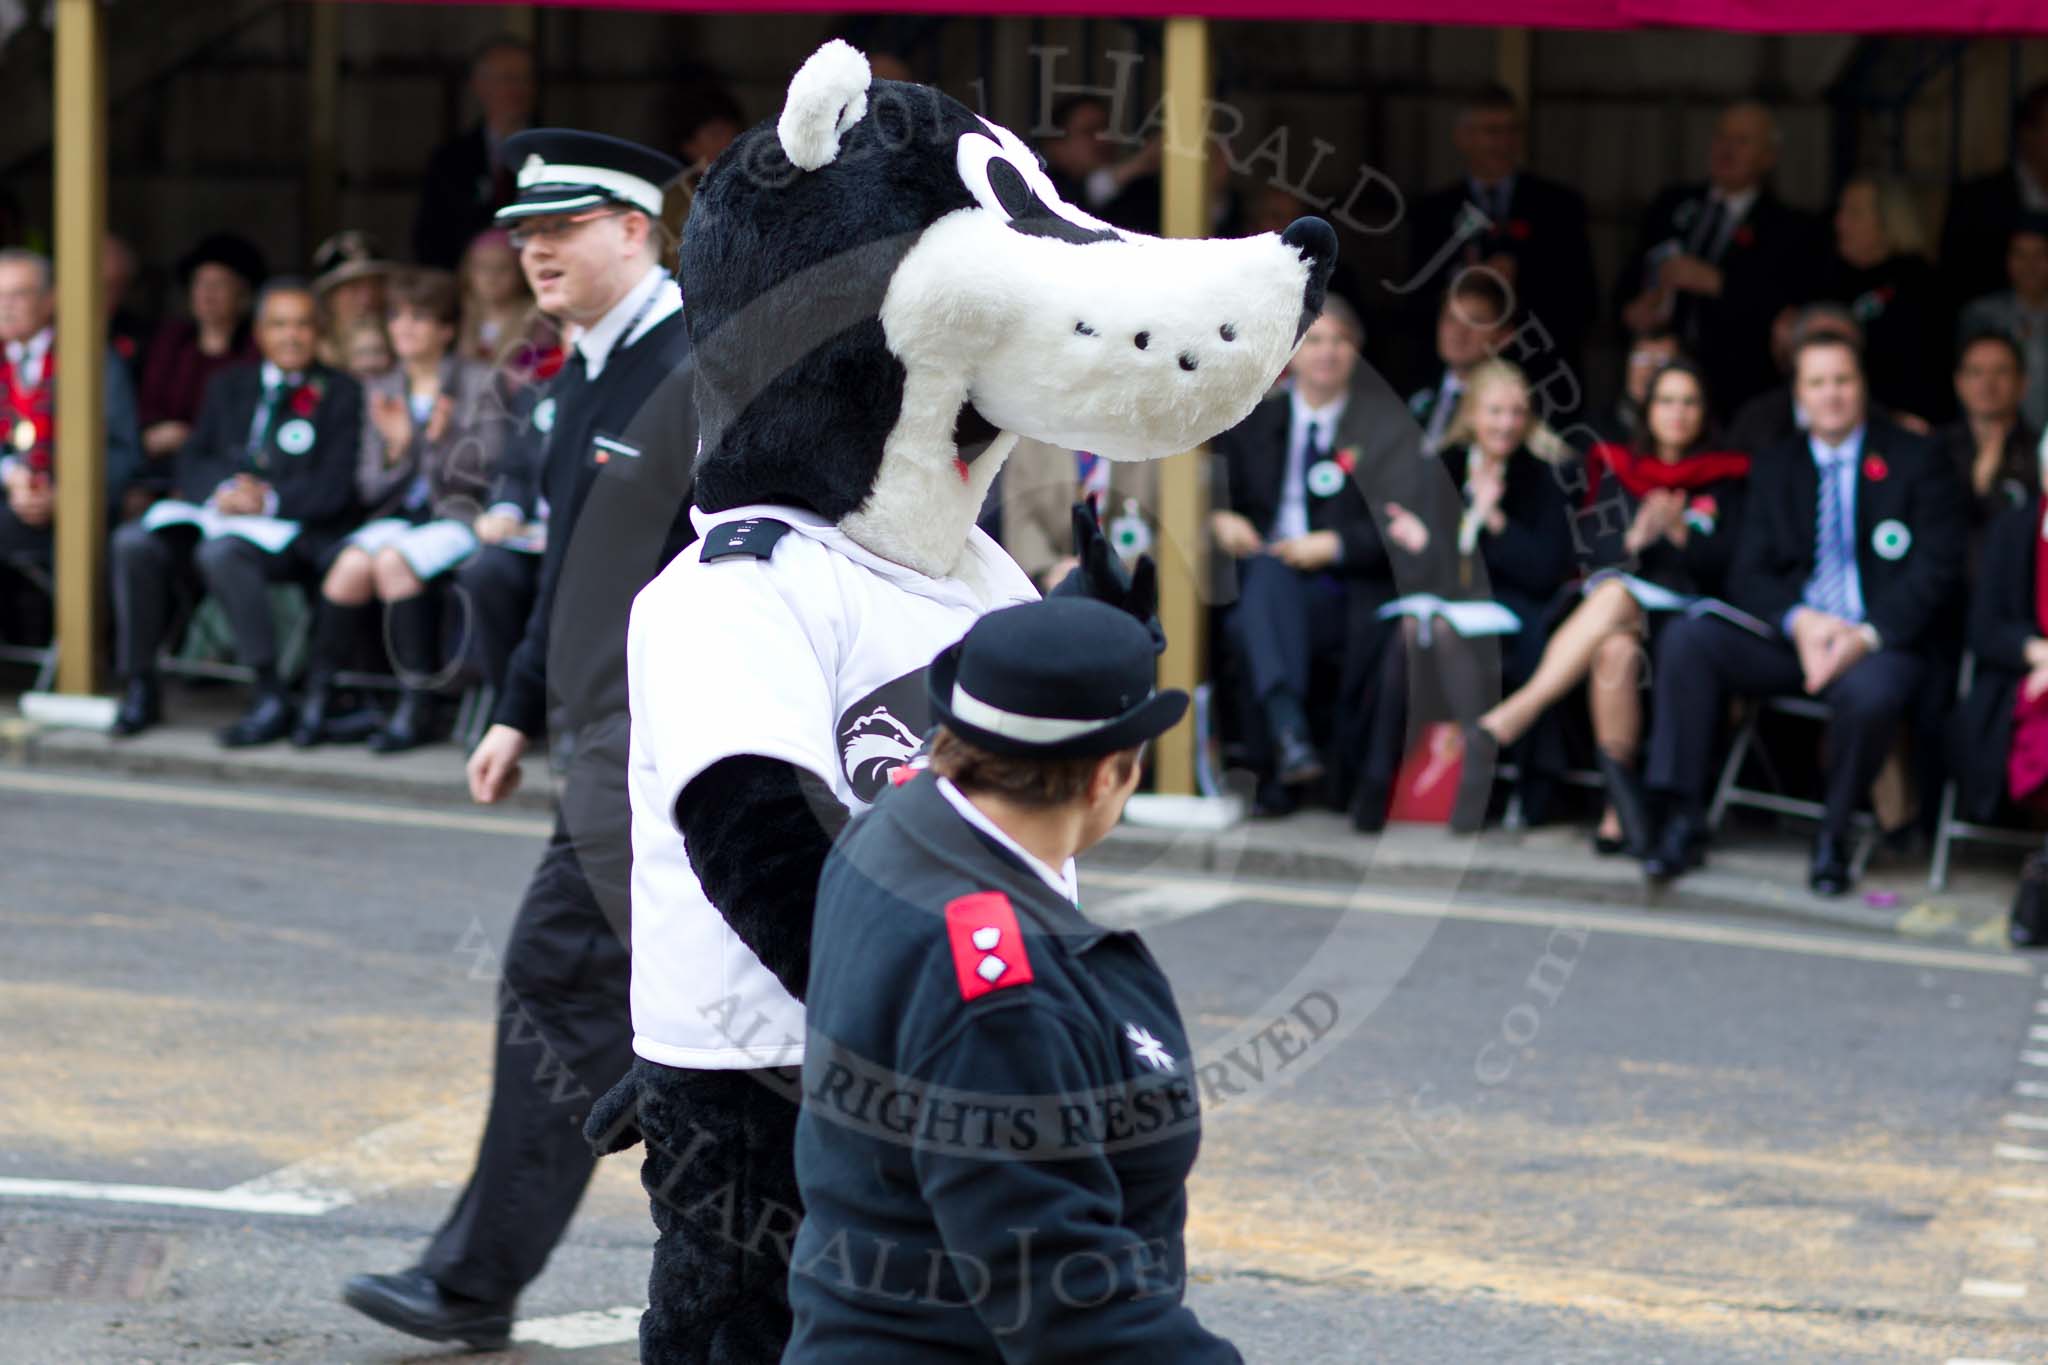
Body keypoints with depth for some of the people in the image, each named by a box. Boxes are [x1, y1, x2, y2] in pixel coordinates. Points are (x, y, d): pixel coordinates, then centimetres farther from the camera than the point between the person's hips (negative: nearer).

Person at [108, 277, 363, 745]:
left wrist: (269, 500, -19)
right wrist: (222, 490, -10)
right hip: (220, 513, 5)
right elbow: (190, 464, 13)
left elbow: (334, 489, -6)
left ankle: (271, 698, -33)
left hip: (296, 531, -5)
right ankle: (140, 686, -13)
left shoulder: (340, 394, 4)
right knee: (134, 543, -22)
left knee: (221, 552, -37)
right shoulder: (229, 386, 20)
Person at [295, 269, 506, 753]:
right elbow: (370, 488, 12)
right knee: (353, 563, -29)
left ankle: (417, 707, -28)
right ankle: (316, 697, -25)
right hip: (399, 514, 4)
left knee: (393, 561, -33)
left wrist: (443, 438, -17)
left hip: (458, 518, -4)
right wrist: (396, 449, -6)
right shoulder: (381, 391, 17)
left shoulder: (480, 385, 3)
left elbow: (486, 473, -4)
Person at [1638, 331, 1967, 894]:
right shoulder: (1775, 469, 14)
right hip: (1789, 635, 4)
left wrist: (1868, 636, -20)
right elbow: (1747, 574, 8)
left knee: (1868, 693, -39)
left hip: (1880, 640, -4)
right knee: (1684, 640, -20)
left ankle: (1833, 837, -15)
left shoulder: (1919, 462, 2)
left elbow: (1937, 571, -5)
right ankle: (1683, 821, -19)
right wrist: (1800, 621, -14)